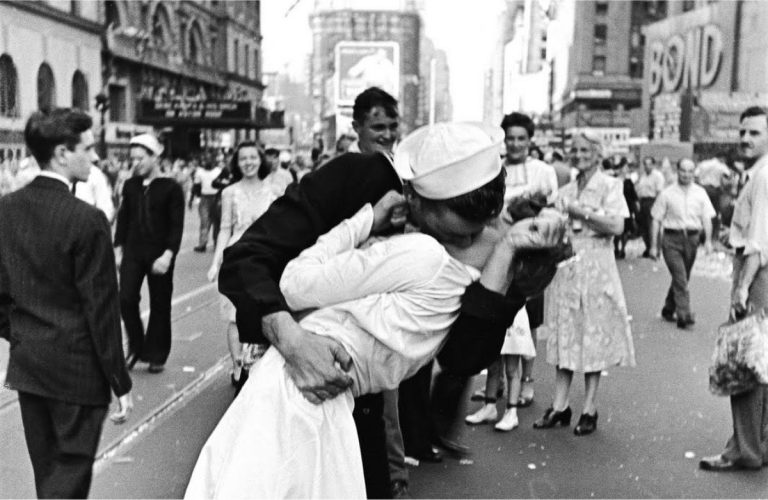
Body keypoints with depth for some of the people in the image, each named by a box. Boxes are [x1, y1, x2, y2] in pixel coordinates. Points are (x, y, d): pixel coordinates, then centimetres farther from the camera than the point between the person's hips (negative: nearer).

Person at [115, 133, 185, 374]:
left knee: (159, 305, 5)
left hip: (159, 254, -3)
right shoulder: (130, 185, 7)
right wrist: (118, 249, 8)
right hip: (133, 252, 3)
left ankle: (156, 355, 19)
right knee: (126, 299, -7)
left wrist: (167, 255, -17)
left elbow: (177, 226, -9)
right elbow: (123, 219, 13)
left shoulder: (171, 188, -6)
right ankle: (136, 347, 14)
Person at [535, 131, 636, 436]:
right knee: (564, 336, 5)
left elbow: (616, 226, -13)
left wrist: (581, 212, -13)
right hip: (565, 267, 5)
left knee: (594, 336, 0)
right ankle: (559, 406, 10)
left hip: (595, 267, -5)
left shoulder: (609, 186, -1)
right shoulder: (566, 191, 15)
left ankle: (589, 410, 7)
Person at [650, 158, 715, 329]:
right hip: (672, 239, -3)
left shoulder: (700, 193, 6)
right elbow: (656, 220, 1)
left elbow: (707, 218, 3)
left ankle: (668, 309, 30)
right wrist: (653, 246, -2)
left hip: (692, 239, 3)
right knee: (680, 278, -13)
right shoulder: (667, 194, -1)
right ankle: (684, 315, -14)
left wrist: (708, 240, -11)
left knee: (682, 278, 13)